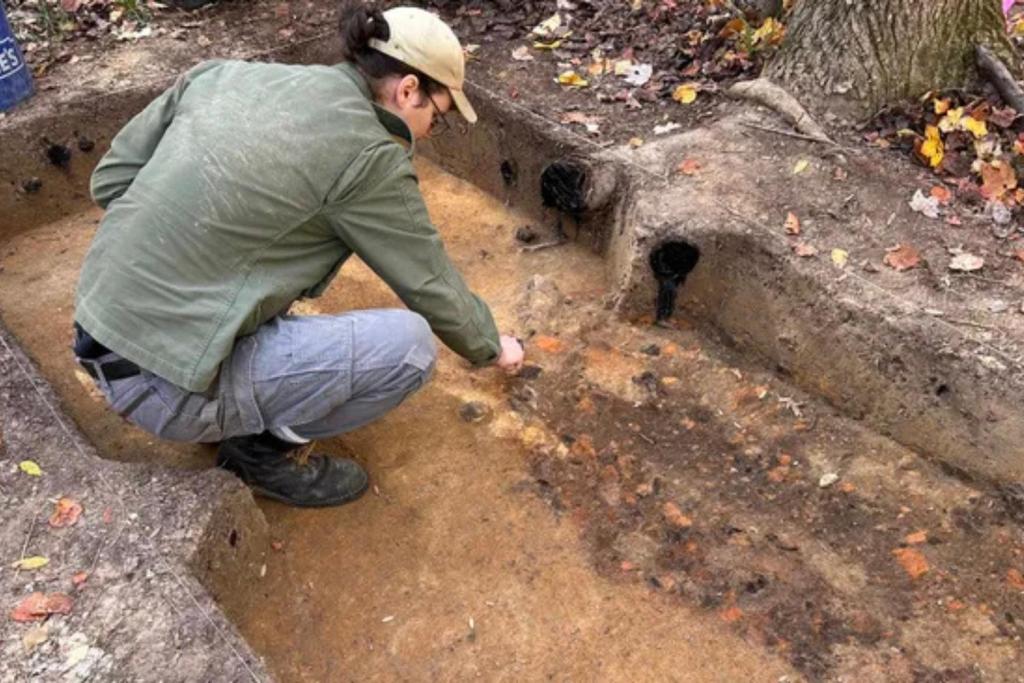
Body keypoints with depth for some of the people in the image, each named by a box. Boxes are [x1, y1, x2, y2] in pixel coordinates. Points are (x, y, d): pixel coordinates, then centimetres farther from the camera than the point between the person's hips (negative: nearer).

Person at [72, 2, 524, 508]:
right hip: (166, 386, -8)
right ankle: (268, 449, 9)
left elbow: (110, 182, 9)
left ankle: (249, 414, 23)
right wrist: (492, 350, 17)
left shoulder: (224, 74, 6)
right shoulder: (367, 154, -12)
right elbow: (434, 289, -1)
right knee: (409, 343, -9)